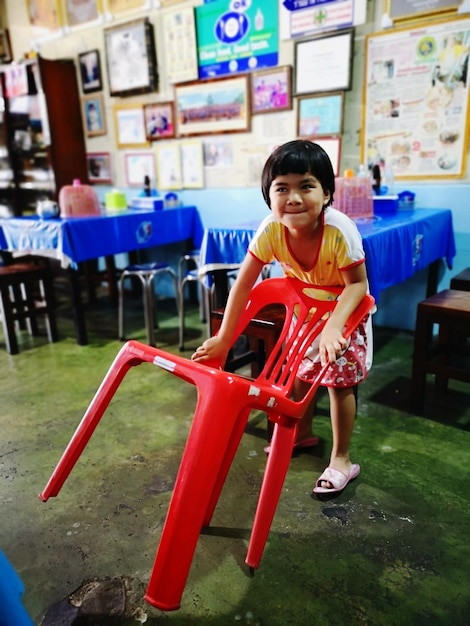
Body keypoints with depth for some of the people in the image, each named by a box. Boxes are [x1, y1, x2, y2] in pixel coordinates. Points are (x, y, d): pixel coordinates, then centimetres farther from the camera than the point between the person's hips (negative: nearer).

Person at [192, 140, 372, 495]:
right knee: (301, 371, 14)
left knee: (339, 379, -4)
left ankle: (341, 460, 14)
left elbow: (357, 284, -27)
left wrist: (333, 327, -43)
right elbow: (244, 284, -25)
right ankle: (303, 433, 39)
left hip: (347, 309, -3)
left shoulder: (339, 230, -37)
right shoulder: (271, 230, -29)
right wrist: (224, 339, -25)